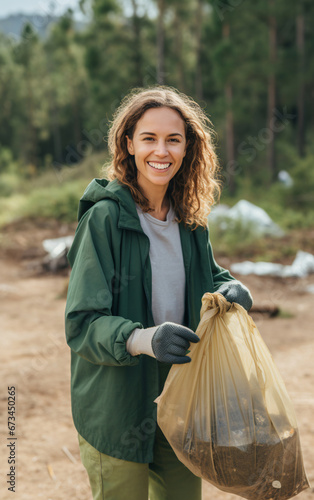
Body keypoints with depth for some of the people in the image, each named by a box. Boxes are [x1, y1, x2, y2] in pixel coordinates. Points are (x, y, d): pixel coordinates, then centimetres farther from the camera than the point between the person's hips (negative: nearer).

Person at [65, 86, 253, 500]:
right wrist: (142, 338, -38)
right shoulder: (104, 218, -17)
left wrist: (229, 288, -7)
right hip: (117, 413, -6)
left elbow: (209, 277, 16)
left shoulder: (190, 218, 2)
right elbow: (82, 323, -20)